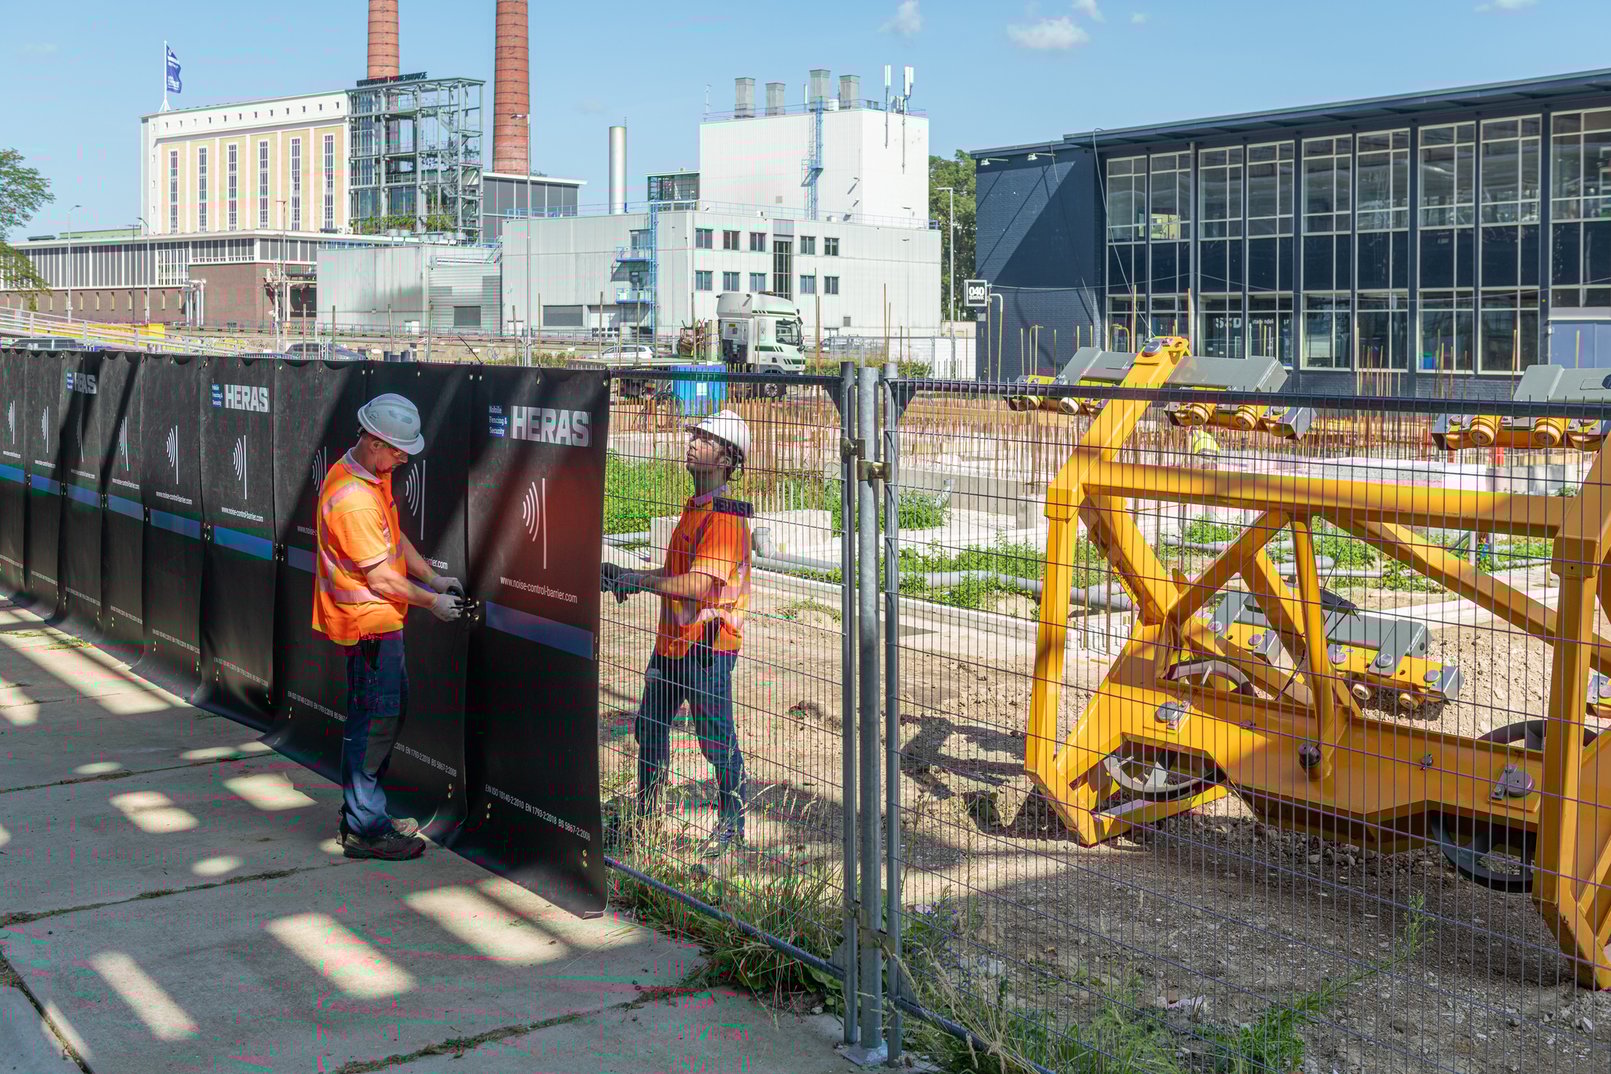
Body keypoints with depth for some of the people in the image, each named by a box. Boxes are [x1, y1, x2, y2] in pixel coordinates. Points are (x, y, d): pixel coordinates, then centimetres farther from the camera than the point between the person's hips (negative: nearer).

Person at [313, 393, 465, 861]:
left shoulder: (375, 476, 8)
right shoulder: (352, 499, -25)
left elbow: (396, 539, 19)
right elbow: (381, 579, -21)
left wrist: (434, 579, 10)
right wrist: (432, 603, -11)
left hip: (381, 619, 11)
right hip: (366, 622, -10)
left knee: (390, 710, 17)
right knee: (375, 719, -4)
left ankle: (363, 811, 28)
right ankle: (365, 829, 5)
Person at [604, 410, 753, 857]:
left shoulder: (726, 516, -18)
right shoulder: (693, 509, 14)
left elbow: (698, 585, -27)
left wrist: (641, 581, -20)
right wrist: (627, 575, 10)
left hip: (708, 646, -10)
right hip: (672, 642, 10)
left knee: (717, 739, -1)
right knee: (649, 726, 19)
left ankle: (732, 825, 14)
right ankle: (644, 815, 34)